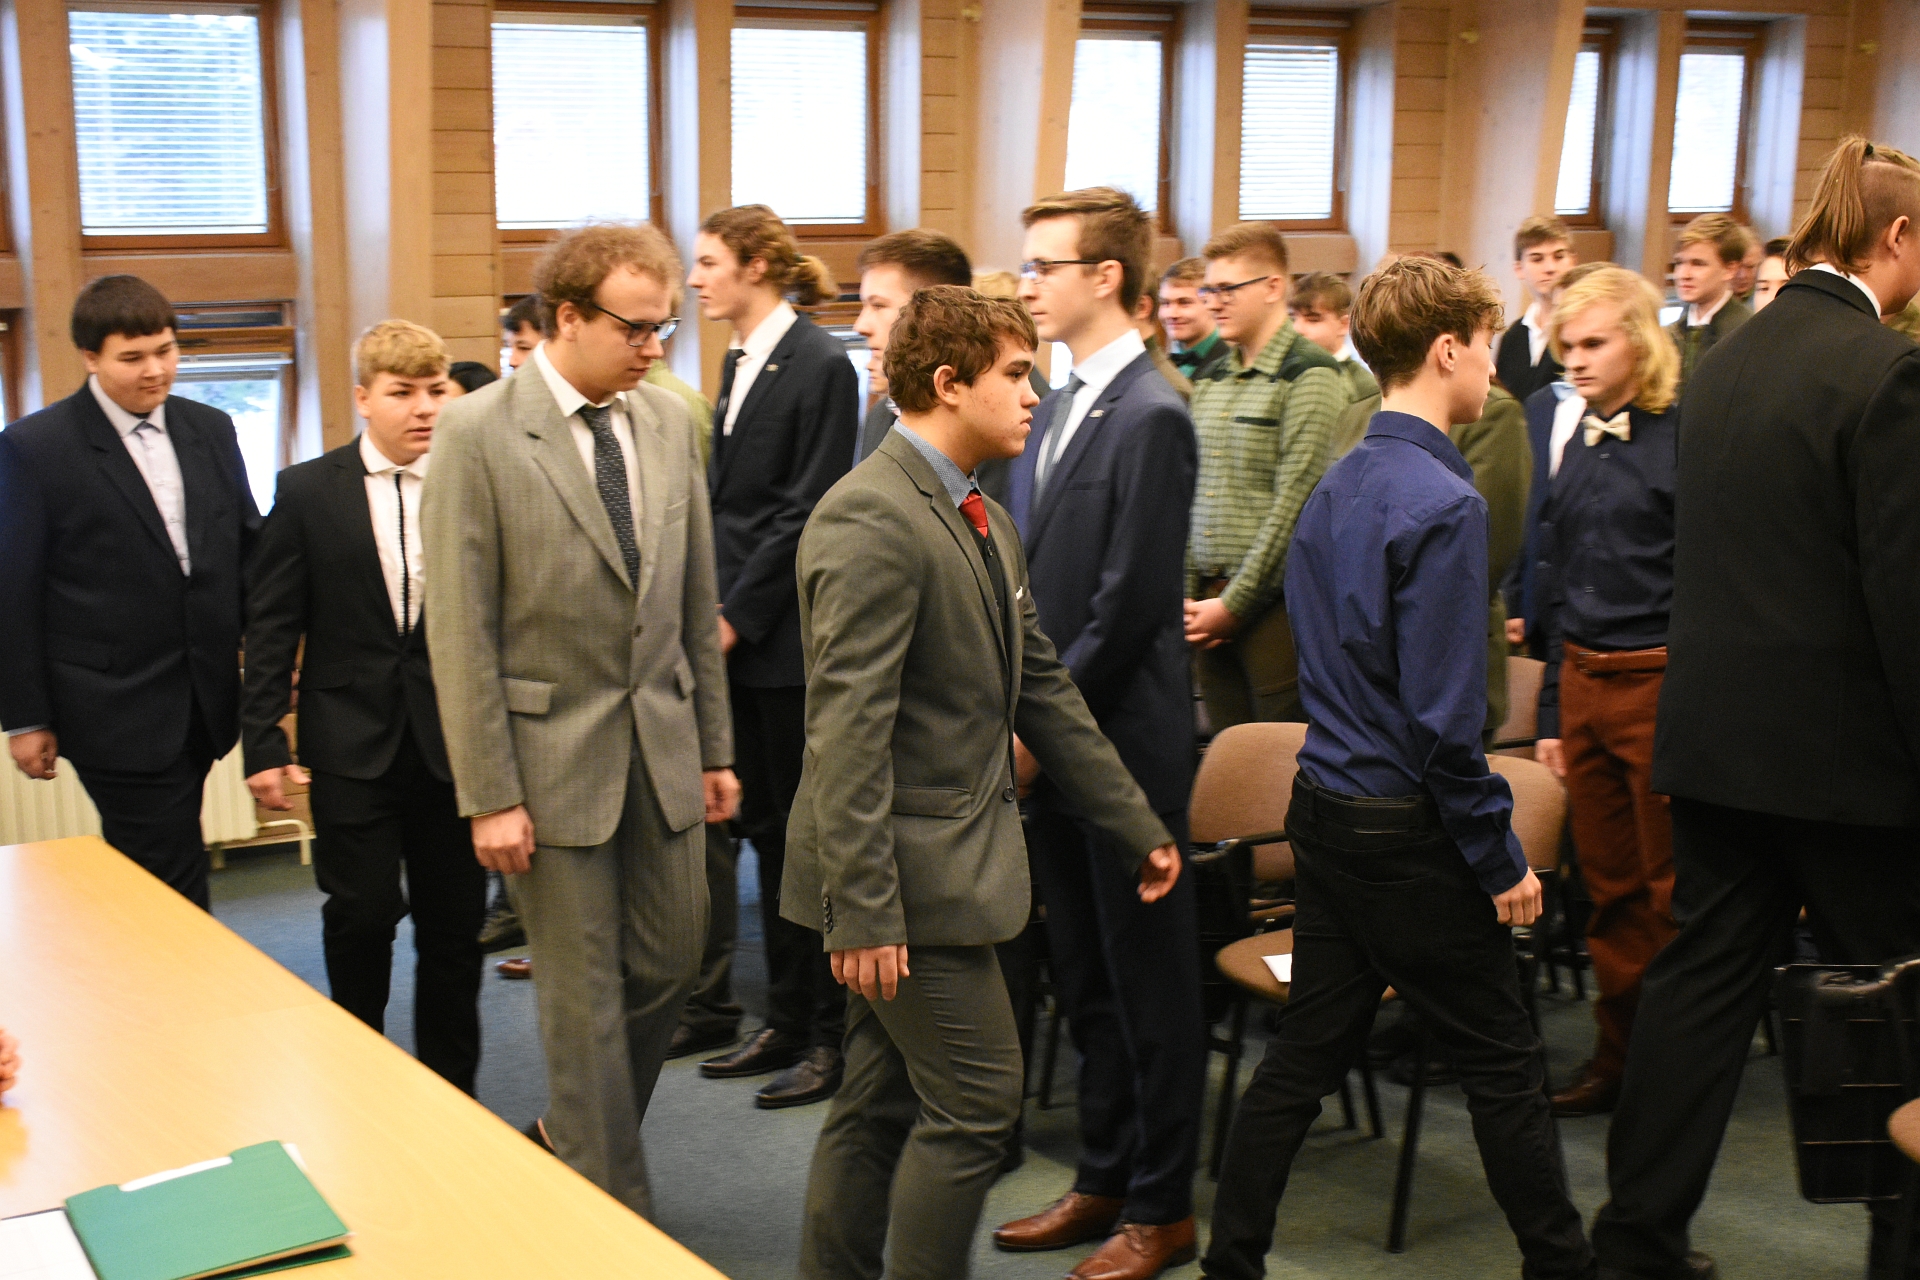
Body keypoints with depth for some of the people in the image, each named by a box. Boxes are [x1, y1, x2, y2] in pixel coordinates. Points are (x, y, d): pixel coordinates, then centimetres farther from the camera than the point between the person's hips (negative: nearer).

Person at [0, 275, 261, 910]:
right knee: (175, 888, -6)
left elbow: (248, 549, 14)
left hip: (205, 707, 5)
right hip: (116, 711, -5)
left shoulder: (210, 429, 9)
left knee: (158, 874, 14)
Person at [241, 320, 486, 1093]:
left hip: (453, 742, 1)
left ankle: (451, 1091, 23)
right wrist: (264, 743, -3)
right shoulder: (308, 492, 1)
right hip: (352, 745, -1)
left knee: (454, 926, 7)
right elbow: (271, 627, 1)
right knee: (361, 916, 2)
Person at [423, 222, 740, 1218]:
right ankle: (613, 1207, 19)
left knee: (668, 966, 13)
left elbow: (697, 602, 10)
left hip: (660, 746, 5)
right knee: (585, 994, 3)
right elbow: (461, 630, -12)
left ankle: (577, 1134, 37)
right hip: (552, 752, -5)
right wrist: (488, 795, -13)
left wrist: (714, 747, 11)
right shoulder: (478, 433, -11)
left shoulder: (669, 422, 5)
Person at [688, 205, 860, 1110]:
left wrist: (737, 615, -15)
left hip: (788, 636, -8)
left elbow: (805, 512, -15)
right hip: (736, 630, 8)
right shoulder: (738, 363, 13)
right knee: (765, 827, 13)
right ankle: (786, 1021, 24)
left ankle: (830, 1036, 11)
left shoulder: (819, 366, -12)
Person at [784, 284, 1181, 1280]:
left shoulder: (983, 522, 14)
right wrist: (860, 908, -25)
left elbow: (1041, 690, 19)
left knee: (881, 1105, 15)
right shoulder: (869, 519, -18)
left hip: (951, 857, 9)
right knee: (975, 1103, -3)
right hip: (906, 871, -9)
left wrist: (1137, 828, 20)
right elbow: (848, 728, -23)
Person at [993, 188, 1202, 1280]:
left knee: (1148, 979, 5)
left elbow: (1131, 603, -19)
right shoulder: (1057, 410, 11)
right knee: (1085, 976, 17)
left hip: (1126, 739, -8)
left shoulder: (1151, 416, -15)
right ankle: (1105, 1181, 31)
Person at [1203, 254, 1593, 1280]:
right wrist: (1502, 858, -12)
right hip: (1408, 833, -8)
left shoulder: (1336, 484, 8)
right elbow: (1443, 716, -21)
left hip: (1324, 807, 8)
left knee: (1306, 1050, 14)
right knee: (1503, 1064, 7)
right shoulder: (1442, 502, -18)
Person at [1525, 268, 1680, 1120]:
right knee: (1609, 889, 14)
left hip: (1660, 683, -6)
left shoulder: (1683, 440, -9)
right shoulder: (1580, 446, 12)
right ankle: (1619, 1055, 25)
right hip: (1583, 681, 6)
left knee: (1670, 891, 3)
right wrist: (1553, 711, 15)